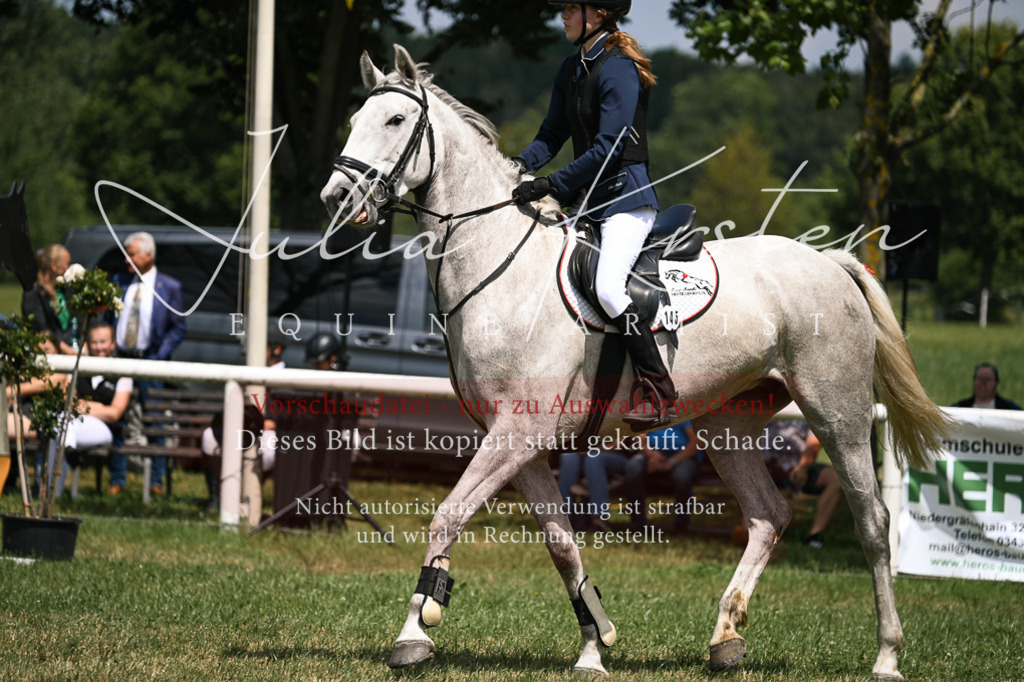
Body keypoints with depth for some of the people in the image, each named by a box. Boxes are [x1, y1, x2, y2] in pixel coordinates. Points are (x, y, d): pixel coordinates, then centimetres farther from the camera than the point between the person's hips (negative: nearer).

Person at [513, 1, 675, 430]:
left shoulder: (618, 69, -14)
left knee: (608, 288, -27)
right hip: (592, 201, 10)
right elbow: (552, 134, 16)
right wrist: (522, 164, -4)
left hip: (627, 196, -10)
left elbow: (607, 147, -19)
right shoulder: (572, 70, 14)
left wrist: (552, 186, -20)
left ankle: (658, 394, -23)